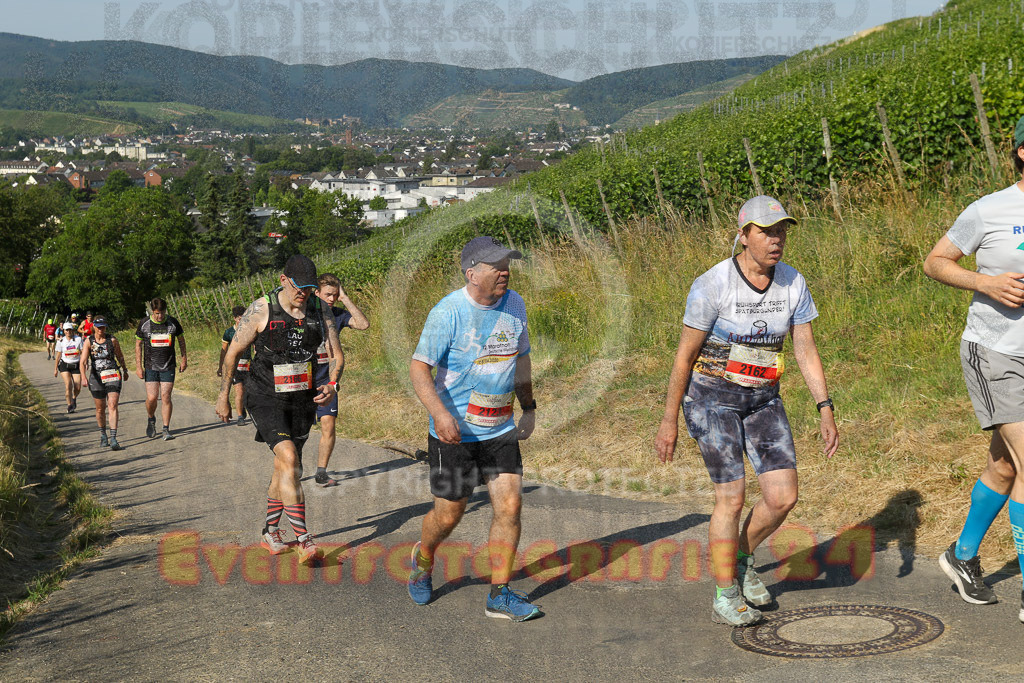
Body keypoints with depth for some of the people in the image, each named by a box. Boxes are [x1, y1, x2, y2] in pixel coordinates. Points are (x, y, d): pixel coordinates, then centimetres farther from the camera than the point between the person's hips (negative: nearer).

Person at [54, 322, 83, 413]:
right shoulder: (61, 341, -2)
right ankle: (69, 406, -8)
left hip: (76, 365, 1)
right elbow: (58, 355, 4)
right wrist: (55, 369, 5)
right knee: (68, 384, -19)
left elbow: (82, 353, -1)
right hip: (64, 365, -1)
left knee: (78, 388, -2)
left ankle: (74, 398, 33)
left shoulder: (78, 339, -3)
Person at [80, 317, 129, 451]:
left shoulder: (112, 339, -1)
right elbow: (83, 362, -12)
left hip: (113, 376, -1)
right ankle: (103, 435, 35)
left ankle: (113, 439, -19)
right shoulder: (88, 342, -3)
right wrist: (84, 378, -27)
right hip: (97, 377, 1)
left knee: (113, 406, -14)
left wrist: (125, 371, 26)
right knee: (100, 409, 12)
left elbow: (120, 356, 15)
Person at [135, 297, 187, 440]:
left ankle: (166, 429, 2)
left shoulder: (173, 322, -2)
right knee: (151, 398, -6)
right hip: (151, 367, 0)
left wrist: (184, 358, 15)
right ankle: (151, 419, 24)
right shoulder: (144, 323, -3)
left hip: (168, 367, 0)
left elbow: (181, 339, 15)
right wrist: (138, 367, 0)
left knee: (166, 397, -5)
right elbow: (138, 345, 4)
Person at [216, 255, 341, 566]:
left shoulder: (319, 311, 1)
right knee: (289, 459, -22)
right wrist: (223, 397, 3)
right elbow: (233, 352, -2)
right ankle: (303, 541, -23)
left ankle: (270, 532, 33)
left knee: (285, 468, 14)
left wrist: (332, 386, -17)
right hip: (266, 398, -5)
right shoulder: (261, 310, -10)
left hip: (303, 400, 5)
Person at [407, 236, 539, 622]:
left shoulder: (514, 305, 4)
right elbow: (418, 367, -17)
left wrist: (529, 407, 19)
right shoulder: (448, 312, -15)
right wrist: (439, 413, -31)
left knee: (510, 506, -5)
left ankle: (500, 595, 4)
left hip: (500, 430, 5)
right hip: (454, 431, -5)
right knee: (448, 514, 5)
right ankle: (423, 561, 37)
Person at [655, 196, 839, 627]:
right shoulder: (712, 285, -18)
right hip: (711, 397, -5)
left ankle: (741, 560, 24)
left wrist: (826, 411, -9)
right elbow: (684, 355, -11)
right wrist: (669, 421, -8)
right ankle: (726, 598, 6)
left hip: (762, 399, 5)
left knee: (783, 497, -5)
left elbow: (806, 351, 0)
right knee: (732, 497, -10)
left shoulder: (793, 284, -5)